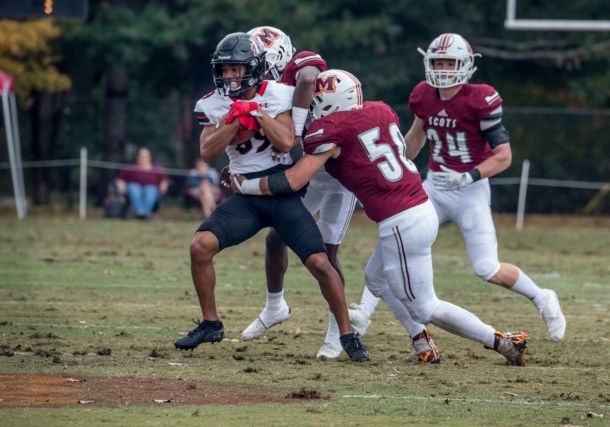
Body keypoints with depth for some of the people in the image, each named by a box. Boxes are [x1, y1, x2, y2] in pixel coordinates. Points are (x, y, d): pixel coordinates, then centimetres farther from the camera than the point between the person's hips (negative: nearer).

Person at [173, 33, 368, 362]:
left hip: (283, 190, -2)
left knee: (319, 262, -11)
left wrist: (257, 111, -21)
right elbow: (207, 152, -10)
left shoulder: (278, 95, -7)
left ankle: (347, 334, 5)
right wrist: (235, 119, -18)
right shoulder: (215, 104, 1)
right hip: (245, 196, 2)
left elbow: (286, 142, -19)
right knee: (201, 246, -16)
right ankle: (210, 324, 1)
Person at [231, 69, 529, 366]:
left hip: (401, 226, -9)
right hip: (423, 209, 9)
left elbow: (292, 182, -11)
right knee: (376, 280, 27)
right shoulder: (381, 111, 9)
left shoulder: (329, 130, -10)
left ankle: (502, 342, 4)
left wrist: (243, 184, 1)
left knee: (424, 308, 4)